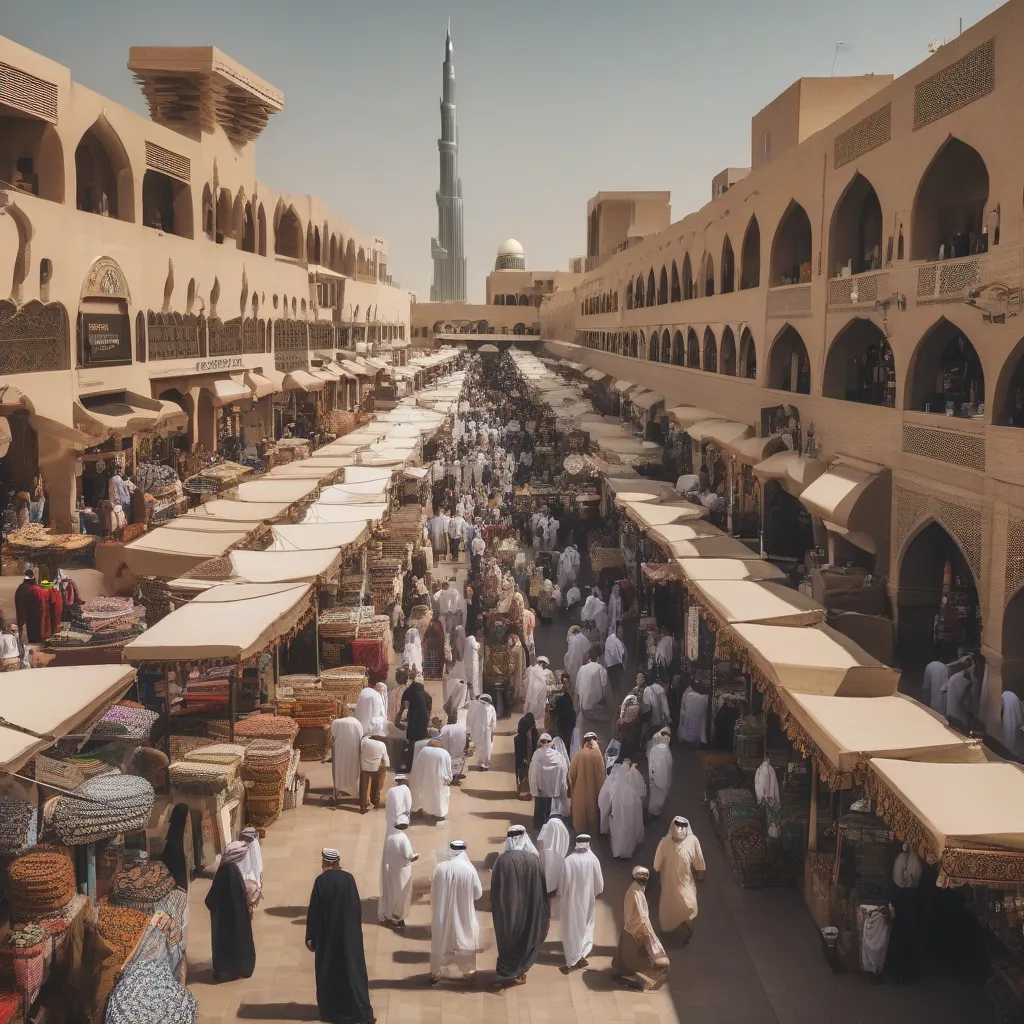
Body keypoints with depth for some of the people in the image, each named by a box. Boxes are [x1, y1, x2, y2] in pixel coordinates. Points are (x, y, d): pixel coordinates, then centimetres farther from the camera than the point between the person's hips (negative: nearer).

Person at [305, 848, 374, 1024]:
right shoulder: (348, 878, -4)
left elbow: (314, 911, -10)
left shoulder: (321, 881, -12)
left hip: (327, 934, -2)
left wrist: (310, 937, -2)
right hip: (349, 932, 3)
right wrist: (356, 928, 15)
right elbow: (357, 907, 2)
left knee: (330, 971, 11)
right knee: (353, 968, 8)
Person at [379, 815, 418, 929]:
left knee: (389, 891, 21)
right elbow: (409, 855, -23)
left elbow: (387, 852, 3)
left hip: (389, 868, 6)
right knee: (400, 894, 12)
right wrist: (415, 856, -1)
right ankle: (397, 919, 23)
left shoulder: (389, 835, -7)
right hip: (401, 870, -6)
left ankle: (385, 916, 33)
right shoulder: (403, 838, -25)